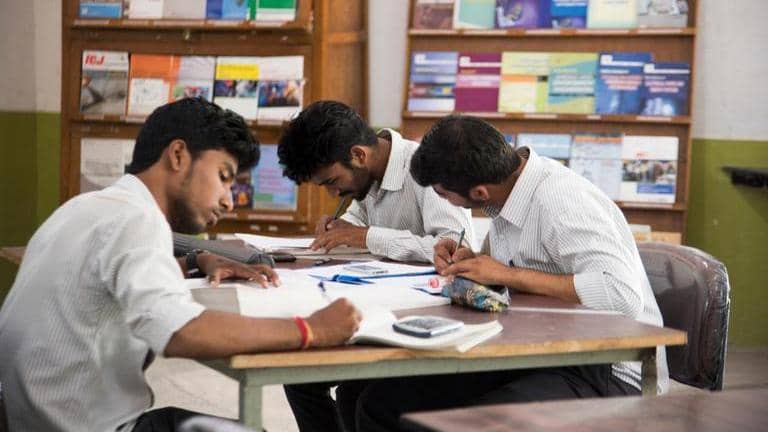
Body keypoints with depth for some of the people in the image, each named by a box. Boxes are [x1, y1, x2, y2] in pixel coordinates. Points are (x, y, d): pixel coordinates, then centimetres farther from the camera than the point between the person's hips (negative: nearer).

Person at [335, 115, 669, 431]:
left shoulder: (561, 201, -21)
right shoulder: (509, 186, 4)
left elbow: (623, 295, -32)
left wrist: (509, 274, -24)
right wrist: (466, 261, 0)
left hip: (607, 372, -8)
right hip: (536, 356, 8)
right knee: (379, 401, -4)